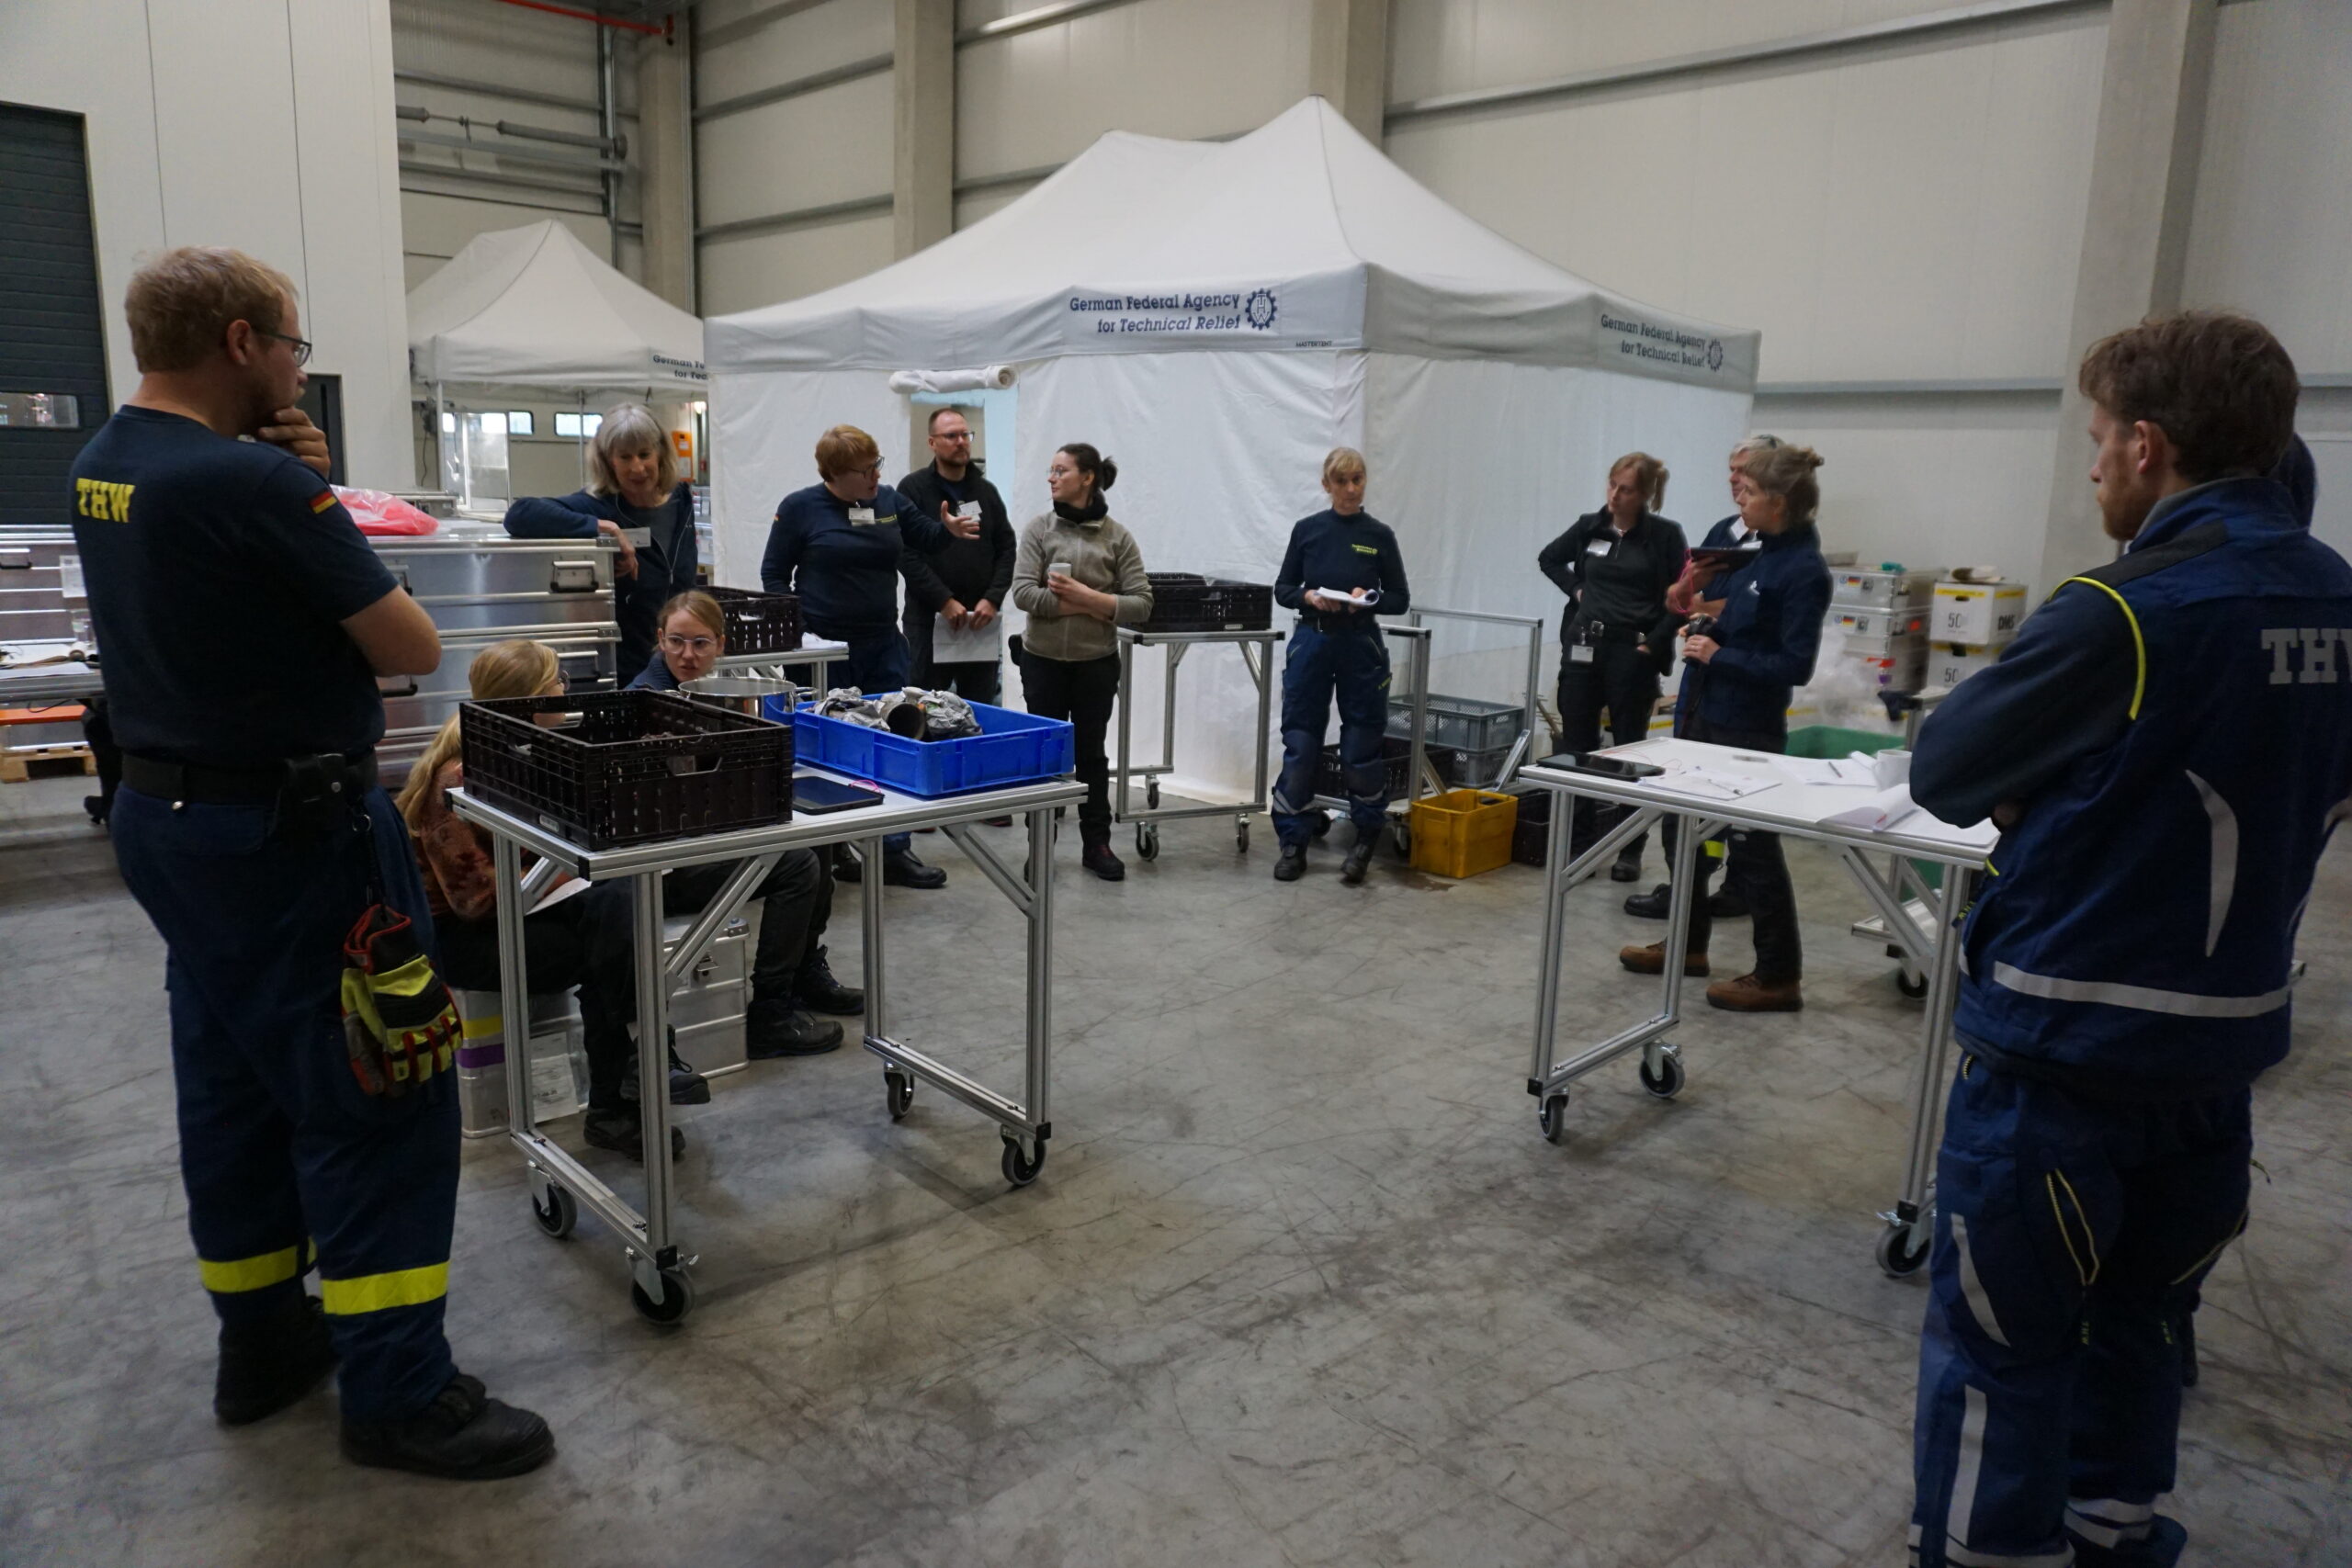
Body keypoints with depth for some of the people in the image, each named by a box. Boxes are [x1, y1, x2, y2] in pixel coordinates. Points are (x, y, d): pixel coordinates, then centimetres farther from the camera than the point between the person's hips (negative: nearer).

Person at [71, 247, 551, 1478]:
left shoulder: (101, 469, 7)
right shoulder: (250, 483, -21)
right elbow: (413, 649, -17)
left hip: (165, 815, 10)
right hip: (290, 834, -10)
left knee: (233, 1085, 18)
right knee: (378, 1102, -2)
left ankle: (262, 1342, 31)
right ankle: (398, 1392, 6)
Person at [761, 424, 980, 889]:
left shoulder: (889, 500, 7)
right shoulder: (800, 507, -4)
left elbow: (924, 537, 19)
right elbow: (774, 573, 1)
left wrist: (949, 529, -5)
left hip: (884, 643, 4)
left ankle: (895, 852, 10)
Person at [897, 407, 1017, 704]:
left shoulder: (986, 491, 14)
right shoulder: (913, 489, 0)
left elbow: (1006, 549, 11)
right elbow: (907, 554, -9)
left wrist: (993, 600, -5)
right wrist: (945, 602, -15)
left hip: (981, 622, 4)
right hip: (929, 621, -4)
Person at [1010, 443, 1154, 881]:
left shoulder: (1117, 537, -3)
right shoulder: (1038, 528, -1)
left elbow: (1141, 605, -7)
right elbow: (1023, 593, -11)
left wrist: (1086, 596, -17)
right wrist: (1090, 610, -14)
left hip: (1096, 664, -1)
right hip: (1043, 661, 1)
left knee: (1091, 752, 9)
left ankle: (1097, 844, 20)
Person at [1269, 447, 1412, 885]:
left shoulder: (1379, 535, 1)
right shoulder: (1307, 529, 3)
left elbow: (1401, 600, 3)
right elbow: (1282, 589, 7)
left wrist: (1368, 599, -15)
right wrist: (1309, 596, -13)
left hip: (1361, 647, -1)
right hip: (1311, 643, 1)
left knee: (1360, 749, 3)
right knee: (1300, 747, 1)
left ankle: (1366, 840, 23)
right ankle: (1293, 843, 12)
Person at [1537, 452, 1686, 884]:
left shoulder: (1665, 535, -5)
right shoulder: (1589, 527, 6)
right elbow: (1548, 559, 22)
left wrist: (1654, 642, -12)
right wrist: (1576, 588, 8)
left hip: (1631, 653, -4)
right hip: (1582, 647, 4)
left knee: (1629, 748, 4)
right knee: (1576, 744, 6)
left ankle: (1630, 848, 12)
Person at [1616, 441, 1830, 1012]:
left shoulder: (1803, 572, -17)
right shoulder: (1755, 552, 8)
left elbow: (1795, 665, -20)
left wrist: (1719, 655, -17)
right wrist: (1689, 597, 0)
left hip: (1745, 730, -9)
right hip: (1701, 716, 9)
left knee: (1751, 848, 0)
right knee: (1683, 830, 17)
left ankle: (1779, 976, 12)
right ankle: (1687, 944, 33)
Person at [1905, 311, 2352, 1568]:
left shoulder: (2126, 610, -20)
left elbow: (1941, 771, -14)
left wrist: (2035, 791, 6)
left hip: (2063, 1044, -7)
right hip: (2226, 1035, 7)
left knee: (2001, 1343, 6)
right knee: (2133, 1322, 22)